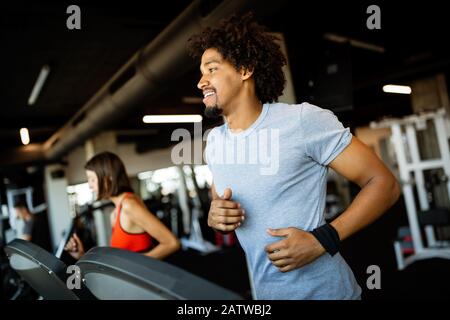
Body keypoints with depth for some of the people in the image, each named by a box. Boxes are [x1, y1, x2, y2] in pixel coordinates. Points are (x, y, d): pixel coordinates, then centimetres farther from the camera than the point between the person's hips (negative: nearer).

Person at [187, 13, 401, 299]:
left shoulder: (302, 120, -18)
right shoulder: (213, 141, 1)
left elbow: (384, 183, -14)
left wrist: (322, 239, -24)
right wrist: (214, 216, -10)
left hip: (322, 290, -5)